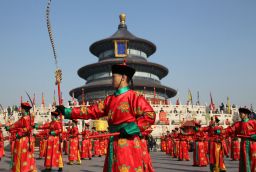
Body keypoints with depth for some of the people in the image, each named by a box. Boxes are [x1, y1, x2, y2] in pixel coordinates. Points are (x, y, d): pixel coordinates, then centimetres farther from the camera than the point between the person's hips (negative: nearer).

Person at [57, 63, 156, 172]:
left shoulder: (134, 96, -7)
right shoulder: (110, 99, 15)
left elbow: (150, 115, -14)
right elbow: (93, 111, 15)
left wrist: (131, 129, -21)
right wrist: (67, 111, 14)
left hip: (128, 144, -7)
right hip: (114, 143, 8)